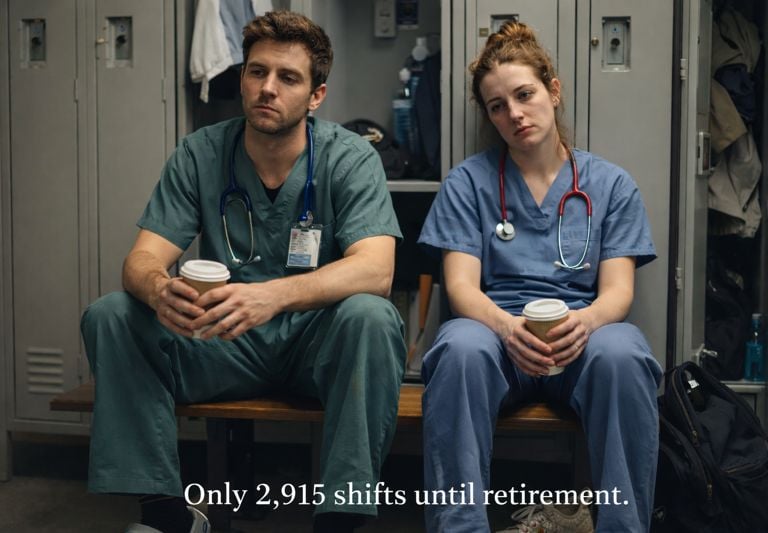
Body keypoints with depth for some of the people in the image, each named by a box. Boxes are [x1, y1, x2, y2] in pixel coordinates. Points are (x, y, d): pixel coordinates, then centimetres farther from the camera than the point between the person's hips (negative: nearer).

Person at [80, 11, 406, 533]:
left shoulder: (349, 157, -10)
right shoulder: (200, 154, -2)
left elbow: (375, 269, -24)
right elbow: (143, 260, -8)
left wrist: (274, 295, -42)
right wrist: (159, 289, -36)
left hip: (316, 339, -2)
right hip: (223, 340, 3)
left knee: (370, 317, -34)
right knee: (109, 315, -17)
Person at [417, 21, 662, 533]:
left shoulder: (610, 183, 13)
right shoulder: (469, 181, 11)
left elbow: (618, 290, 3)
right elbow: (462, 285, 0)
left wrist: (585, 321, -22)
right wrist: (508, 327, -24)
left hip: (581, 336, 1)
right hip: (497, 326, 0)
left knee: (622, 354, -35)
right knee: (461, 347, -36)